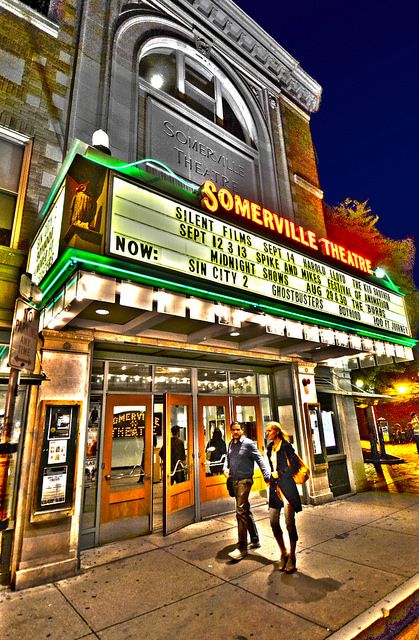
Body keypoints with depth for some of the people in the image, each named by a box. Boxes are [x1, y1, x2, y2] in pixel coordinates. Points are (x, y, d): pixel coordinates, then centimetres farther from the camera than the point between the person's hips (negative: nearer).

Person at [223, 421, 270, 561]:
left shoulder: (248, 443, -11)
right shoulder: (231, 444, 8)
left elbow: (260, 459, -12)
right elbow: (228, 458, 17)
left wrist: (267, 476, -19)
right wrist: (226, 468, -3)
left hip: (244, 480, -7)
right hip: (234, 481, 7)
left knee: (241, 511, -11)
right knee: (246, 511, 18)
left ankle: (242, 548, -3)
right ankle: (255, 540, 33)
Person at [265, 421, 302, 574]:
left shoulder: (286, 445, -8)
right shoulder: (270, 447, 12)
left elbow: (295, 465, -12)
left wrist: (279, 474, -10)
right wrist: (270, 478, 11)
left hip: (286, 486, -6)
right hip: (274, 487, 7)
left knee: (289, 522, -2)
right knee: (273, 522, 3)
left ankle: (292, 557, 14)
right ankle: (283, 553, 22)